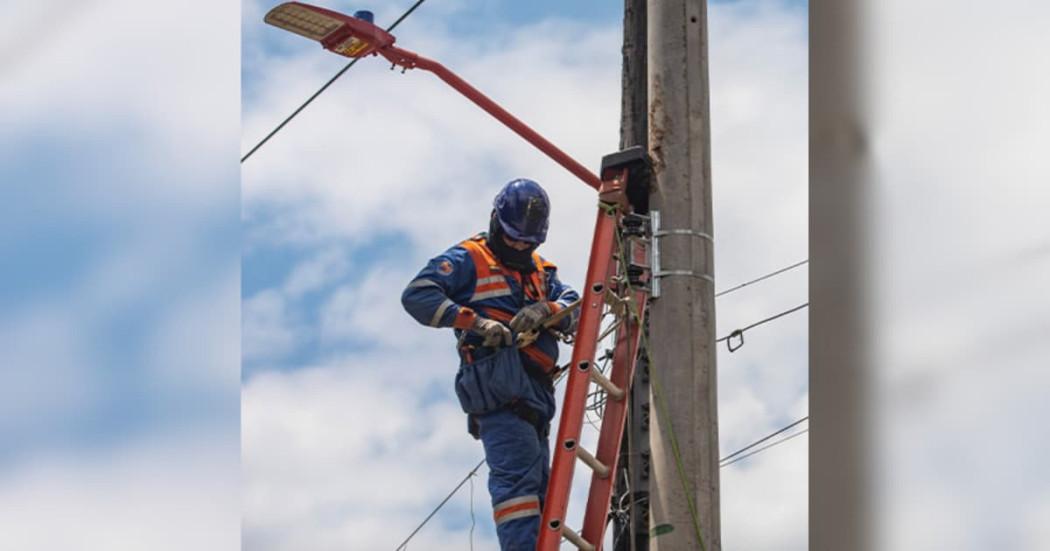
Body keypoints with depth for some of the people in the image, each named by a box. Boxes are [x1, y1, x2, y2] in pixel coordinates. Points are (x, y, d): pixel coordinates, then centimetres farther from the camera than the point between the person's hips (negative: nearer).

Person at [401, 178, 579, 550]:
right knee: (517, 476, -22)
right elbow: (416, 295, -7)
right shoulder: (470, 260, 6)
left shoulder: (540, 271, 27)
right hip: (499, 384, -8)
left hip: (535, 390, 8)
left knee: (537, 488, 7)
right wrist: (473, 321, -18)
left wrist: (547, 310, -9)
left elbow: (577, 309, 15)